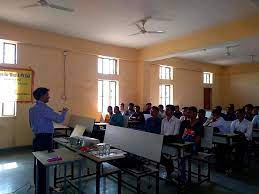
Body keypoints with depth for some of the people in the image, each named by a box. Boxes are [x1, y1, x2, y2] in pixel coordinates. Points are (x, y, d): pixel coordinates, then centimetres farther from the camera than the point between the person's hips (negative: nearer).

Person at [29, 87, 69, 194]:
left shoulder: (32, 109, 11)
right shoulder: (44, 108, -19)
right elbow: (59, 119, -20)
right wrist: (64, 111, -2)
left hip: (36, 138, 10)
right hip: (45, 139, -10)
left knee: (38, 163, 18)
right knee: (44, 164, -1)